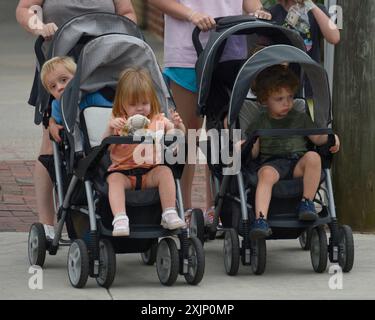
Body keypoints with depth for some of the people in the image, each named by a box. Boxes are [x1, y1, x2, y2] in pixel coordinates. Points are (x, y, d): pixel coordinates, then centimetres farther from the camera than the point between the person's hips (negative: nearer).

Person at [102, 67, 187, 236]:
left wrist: (178, 125, -9)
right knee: (114, 179, -32)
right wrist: (110, 129, -21)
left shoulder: (158, 120, 11)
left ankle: (169, 215, -27)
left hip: (150, 171, 1)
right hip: (122, 170, -1)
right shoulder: (118, 122, 7)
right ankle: (120, 220, -46)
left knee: (165, 171, -27)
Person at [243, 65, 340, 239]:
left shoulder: (300, 118, 20)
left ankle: (307, 203, -24)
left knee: (313, 157, -32)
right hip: (271, 163, -2)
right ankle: (260, 219, -51)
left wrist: (330, 137, -1)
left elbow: (316, 138, 20)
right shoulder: (260, 123, 14)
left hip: (298, 162, 2)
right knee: (266, 174, -38)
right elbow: (254, 152, 9)